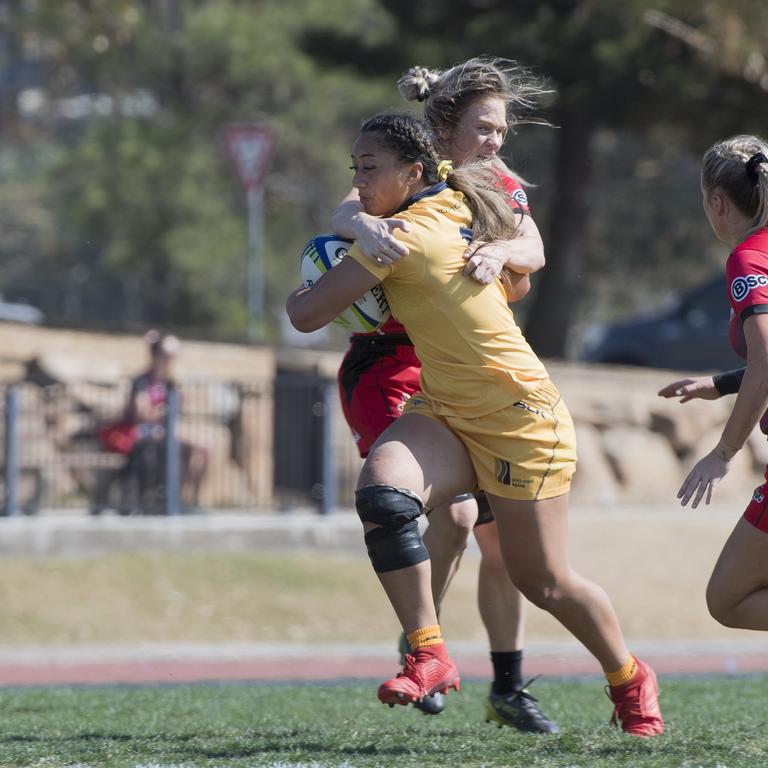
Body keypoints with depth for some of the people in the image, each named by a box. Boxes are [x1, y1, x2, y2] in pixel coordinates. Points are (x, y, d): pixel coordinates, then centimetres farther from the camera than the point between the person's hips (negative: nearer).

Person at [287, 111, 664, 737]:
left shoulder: (402, 237, -21)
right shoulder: (452, 203, 3)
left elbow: (307, 315, -15)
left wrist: (297, 295, 6)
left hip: (520, 420, -8)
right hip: (447, 411, 8)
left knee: (544, 582, 3)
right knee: (380, 493, -21)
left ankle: (631, 681, 28)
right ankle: (428, 656, -18)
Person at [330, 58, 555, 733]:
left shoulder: (501, 186, 6)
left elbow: (533, 252, -13)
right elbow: (344, 212, -29)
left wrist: (500, 252, -37)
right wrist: (364, 224, -54)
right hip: (388, 369, -6)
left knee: (503, 532, 3)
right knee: (453, 511, -23)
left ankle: (508, 689, 15)